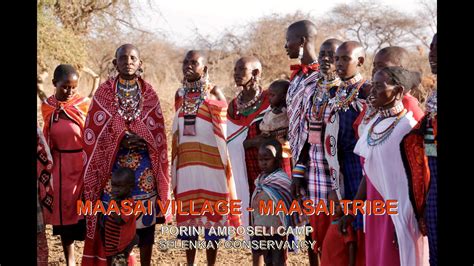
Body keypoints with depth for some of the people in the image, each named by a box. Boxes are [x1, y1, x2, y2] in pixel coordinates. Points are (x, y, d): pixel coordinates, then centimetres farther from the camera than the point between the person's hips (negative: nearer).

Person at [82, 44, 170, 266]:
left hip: (144, 165, 1)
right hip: (113, 164, -1)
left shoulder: (148, 93, 8)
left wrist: (141, 139, -12)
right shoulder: (104, 92, 4)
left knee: (146, 216, 2)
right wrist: (121, 138, -13)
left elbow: (157, 131, 6)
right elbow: (95, 129, -1)